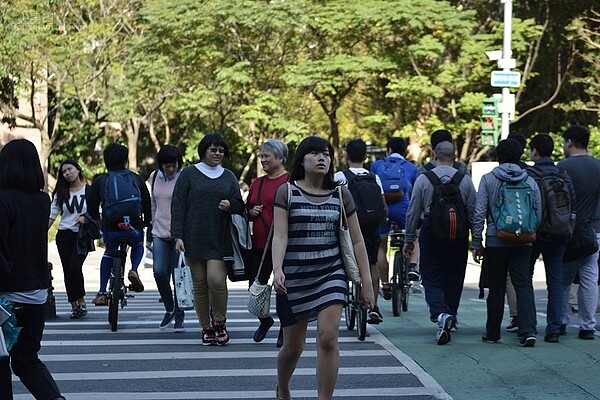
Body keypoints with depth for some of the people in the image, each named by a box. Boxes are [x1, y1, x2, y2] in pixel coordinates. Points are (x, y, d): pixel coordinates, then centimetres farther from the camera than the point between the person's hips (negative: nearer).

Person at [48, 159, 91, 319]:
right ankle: (74, 306, 10)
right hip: (64, 235, 4)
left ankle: (81, 301, 2)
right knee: (67, 271, 2)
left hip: (82, 235, -4)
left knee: (75, 267, -17)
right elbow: (52, 215, 5)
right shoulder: (61, 193, 9)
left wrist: (87, 218, -16)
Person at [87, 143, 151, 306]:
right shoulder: (136, 178, 11)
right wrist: (147, 222, 29)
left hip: (110, 228, 0)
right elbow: (147, 203, 15)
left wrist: (97, 220, 28)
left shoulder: (100, 180, 8)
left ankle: (102, 293, 20)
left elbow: (92, 207, 11)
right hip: (133, 228, 0)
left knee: (109, 253, 29)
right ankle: (134, 270, 4)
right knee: (138, 245, 35)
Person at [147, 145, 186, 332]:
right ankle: (169, 309, 14)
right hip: (160, 232, 4)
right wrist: (151, 232, 18)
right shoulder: (155, 177, 9)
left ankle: (179, 317, 13)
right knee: (159, 271, -9)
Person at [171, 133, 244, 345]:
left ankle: (219, 322, 7)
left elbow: (240, 206, 15)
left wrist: (230, 205, -9)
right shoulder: (189, 174, 4)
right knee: (200, 284, 3)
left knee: (216, 280, -14)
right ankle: (206, 328, 14)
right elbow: (178, 206, 1)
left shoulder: (229, 176, 12)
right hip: (195, 238, 0)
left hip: (220, 239, 0)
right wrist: (178, 236, -7)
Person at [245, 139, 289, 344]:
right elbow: (246, 210, 24)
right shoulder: (257, 183, 15)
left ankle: (285, 331, 15)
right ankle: (265, 320, 33)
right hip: (259, 245, 6)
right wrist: (252, 212, 4)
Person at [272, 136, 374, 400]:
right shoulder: (286, 192, -2)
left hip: (331, 273, 1)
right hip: (295, 277, -1)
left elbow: (357, 241, 7)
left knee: (328, 338, -16)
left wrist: (366, 282, 3)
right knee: (293, 346, 9)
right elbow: (280, 236, -11)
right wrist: (277, 270, -27)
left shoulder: (341, 194, 5)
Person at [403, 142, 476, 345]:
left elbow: (413, 212, 0)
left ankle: (440, 313, -23)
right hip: (458, 237, 2)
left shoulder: (423, 179, -3)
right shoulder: (465, 180, 0)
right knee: (453, 280, 14)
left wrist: (409, 239, 10)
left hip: (431, 235, -1)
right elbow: (473, 212, 3)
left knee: (432, 280, 1)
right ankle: (450, 318, 22)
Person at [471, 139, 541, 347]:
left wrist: (477, 243, 0)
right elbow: (538, 215, 6)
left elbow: (479, 214, -6)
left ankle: (492, 333, 16)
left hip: (496, 242, -1)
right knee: (524, 286, 1)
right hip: (523, 243, 1)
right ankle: (528, 331, -12)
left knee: (496, 288, 8)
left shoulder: (488, 180, -3)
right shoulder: (530, 181, 3)